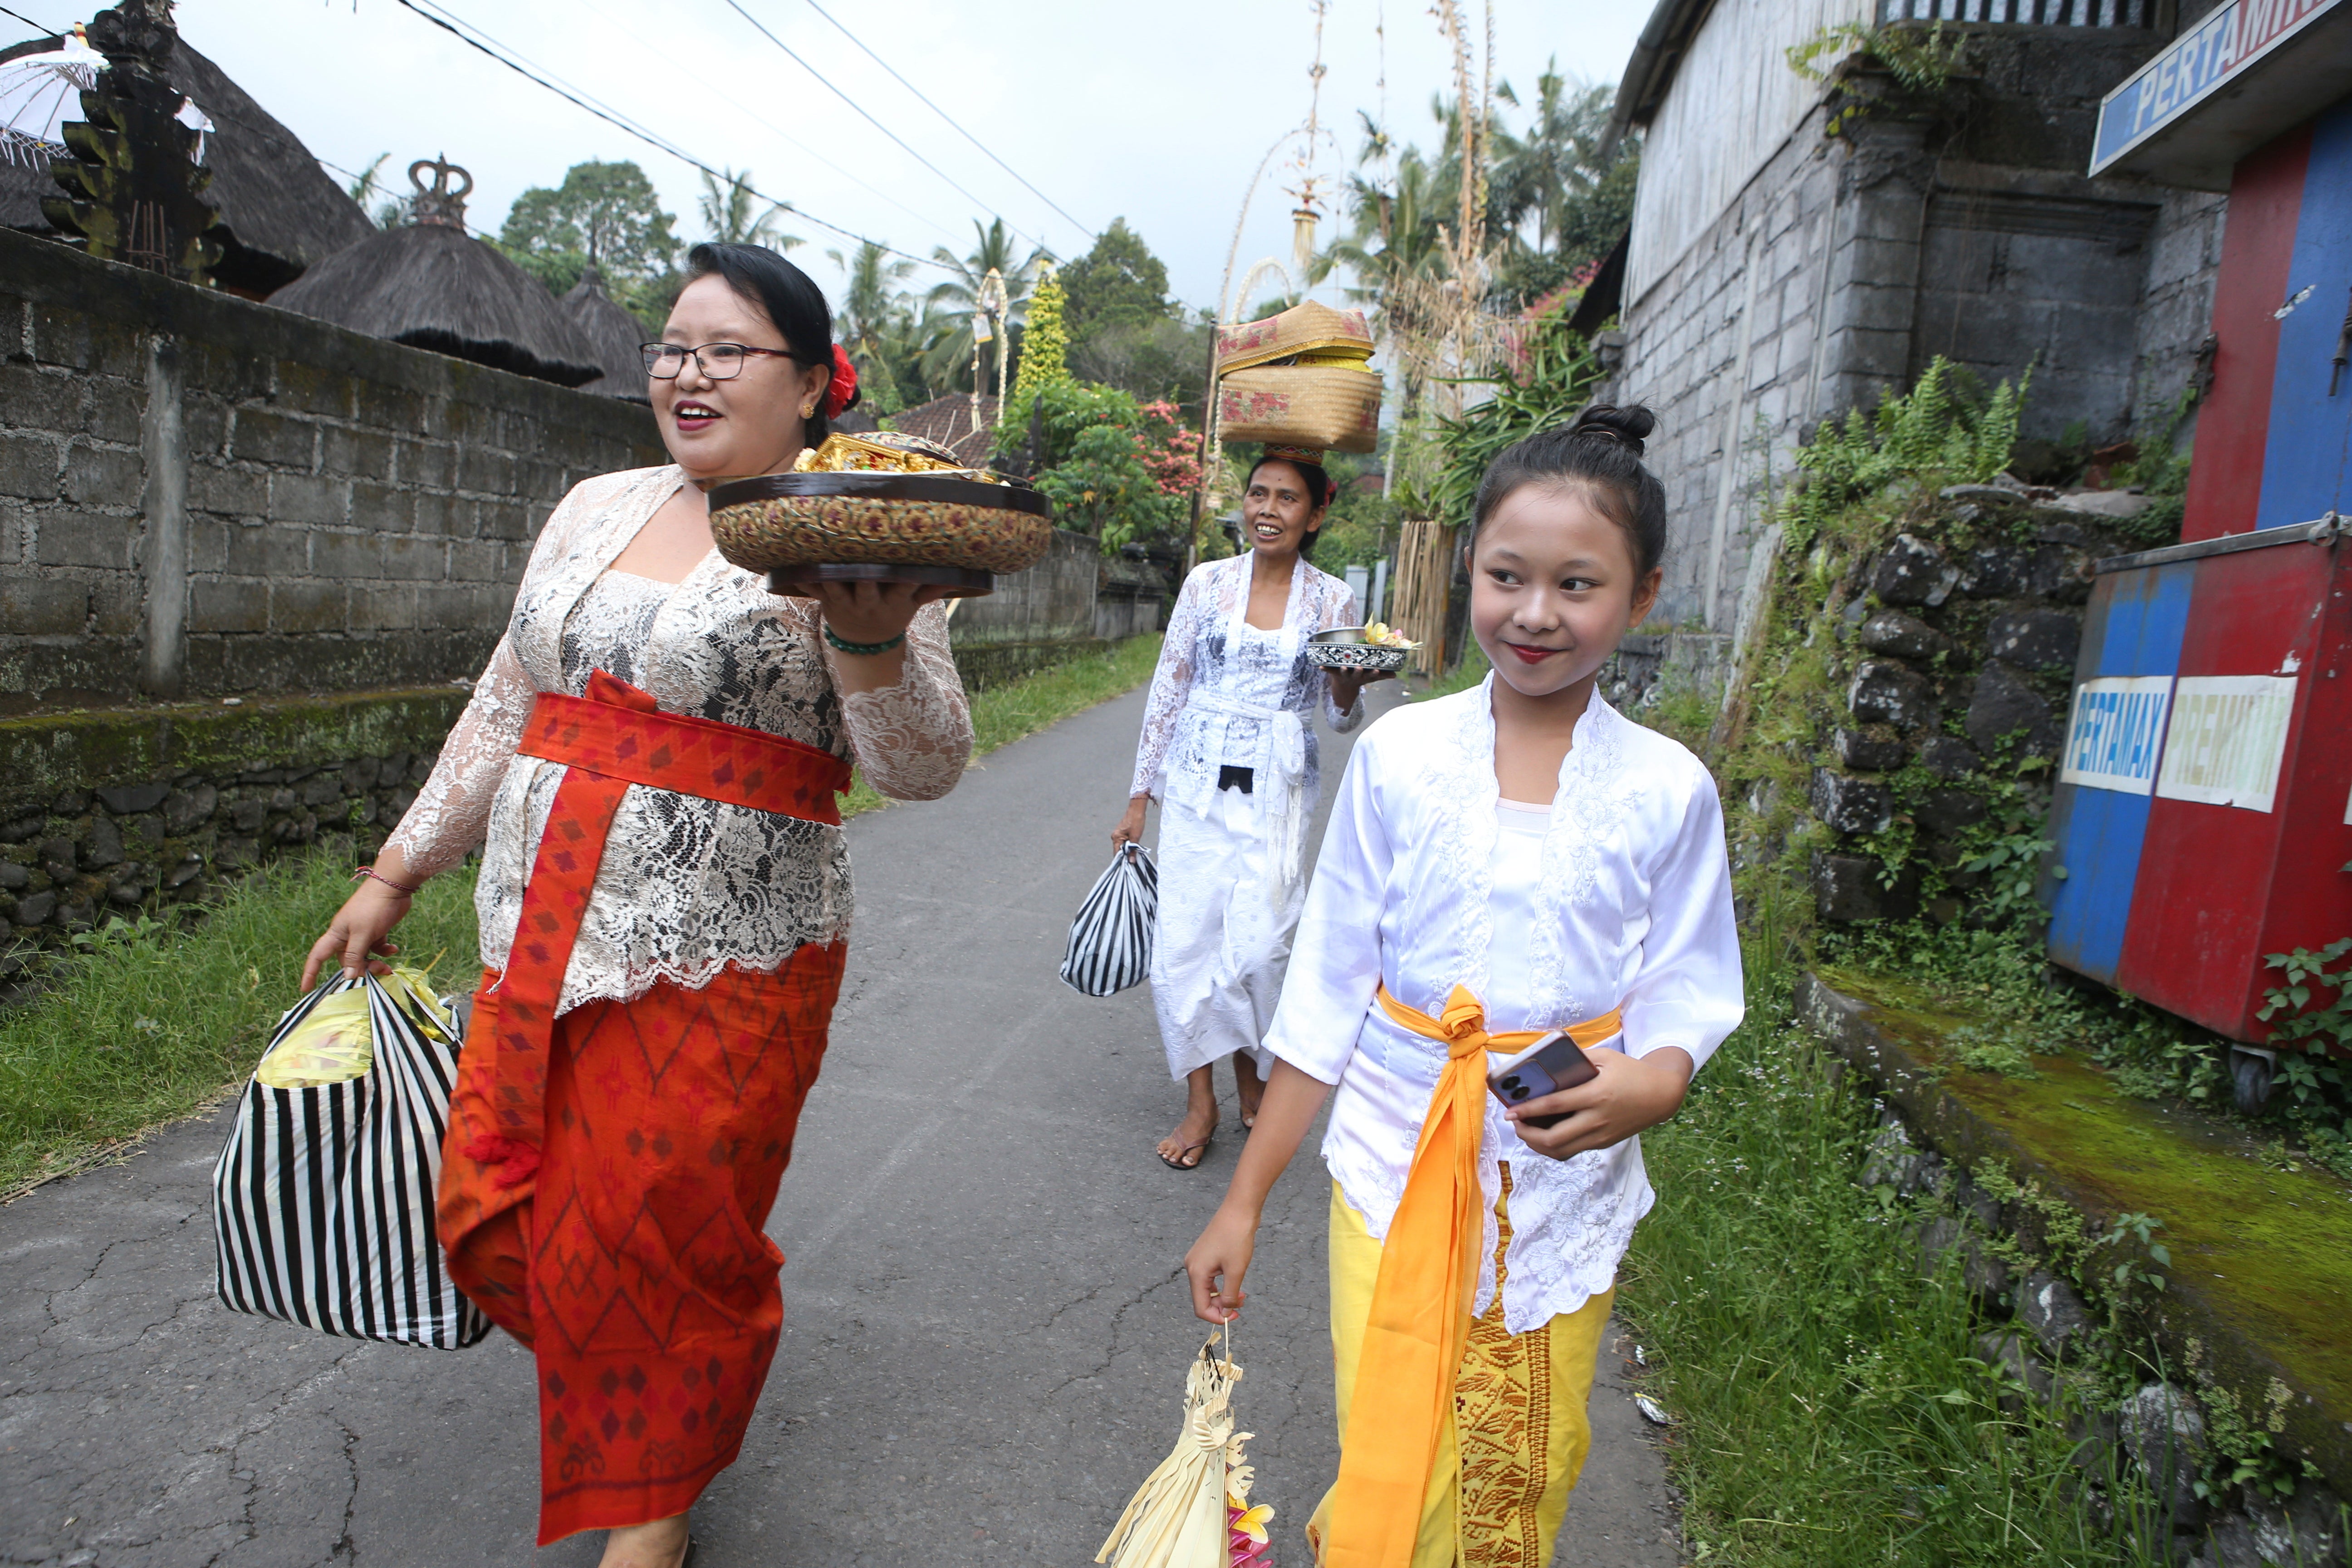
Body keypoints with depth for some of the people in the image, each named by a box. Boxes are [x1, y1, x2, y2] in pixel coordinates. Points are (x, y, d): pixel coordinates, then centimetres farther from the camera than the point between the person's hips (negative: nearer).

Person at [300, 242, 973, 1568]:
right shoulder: (600, 510, 11)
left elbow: (925, 767, -18)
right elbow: (506, 709, 18)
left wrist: (865, 641, -37)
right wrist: (398, 872, 19)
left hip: (721, 962, -6)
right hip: (542, 943, 6)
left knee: (663, 1243, 3)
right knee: (499, 1221, 13)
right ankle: (628, 1377, 45)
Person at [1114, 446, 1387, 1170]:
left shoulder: (1333, 600, 2)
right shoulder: (1206, 583, 2)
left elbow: (1343, 717, 8)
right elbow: (1167, 691, 6)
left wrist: (1350, 683, -16)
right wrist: (1139, 799, 6)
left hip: (1277, 796, -1)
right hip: (1197, 787, 1)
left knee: (1260, 947, -8)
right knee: (1184, 942, -2)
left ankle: (1253, 1081, 20)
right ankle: (1200, 1104, 13)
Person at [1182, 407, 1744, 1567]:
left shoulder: (1666, 789, -5)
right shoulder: (1399, 754, -6)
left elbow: (1686, 997, 1)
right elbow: (1327, 991, -1)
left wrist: (1649, 1086, -23)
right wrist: (1244, 1199, 1)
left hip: (1565, 1192, 1)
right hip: (1399, 1168, -1)